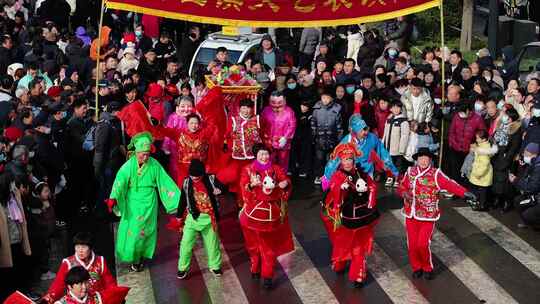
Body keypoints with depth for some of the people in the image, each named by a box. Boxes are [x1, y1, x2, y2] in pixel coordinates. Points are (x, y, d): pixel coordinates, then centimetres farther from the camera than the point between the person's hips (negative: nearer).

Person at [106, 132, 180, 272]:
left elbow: (166, 182, -4)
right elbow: (119, 181, -24)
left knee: (145, 230, 6)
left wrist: (178, 197, -7)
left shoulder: (154, 165, -8)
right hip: (132, 204, 0)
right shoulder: (129, 165, -12)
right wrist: (113, 198, -39)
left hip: (148, 203, 1)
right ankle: (134, 257, 21)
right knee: (131, 231, 3)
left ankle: (140, 258, 23)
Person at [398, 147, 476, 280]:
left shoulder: (435, 174, -8)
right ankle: (416, 267, 31)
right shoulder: (410, 172, 2)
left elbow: (450, 184, -20)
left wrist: (464, 192, -34)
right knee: (412, 244, 7)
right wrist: (405, 194, -13)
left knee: (423, 244, -8)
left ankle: (428, 268, 19)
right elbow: (402, 186, 10)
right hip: (411, 214, 3)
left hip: (428, 216, -3)